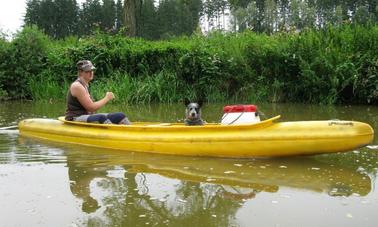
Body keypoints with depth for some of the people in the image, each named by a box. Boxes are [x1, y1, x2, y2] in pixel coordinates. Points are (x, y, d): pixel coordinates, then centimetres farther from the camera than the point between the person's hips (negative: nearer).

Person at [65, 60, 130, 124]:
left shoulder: (85, 85, 17)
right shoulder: (77, 86, -13)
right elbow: (91, 108, -18)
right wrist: (107, 98, -8)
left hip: (86, 117, 9)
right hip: (75, 120, -9)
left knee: (120, 115, -4)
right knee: (102, 118, -39)